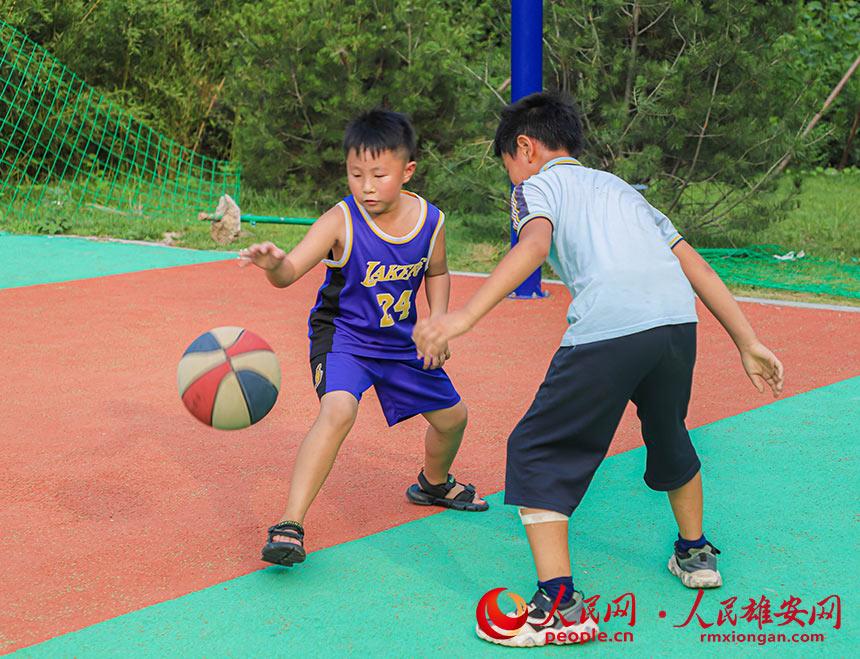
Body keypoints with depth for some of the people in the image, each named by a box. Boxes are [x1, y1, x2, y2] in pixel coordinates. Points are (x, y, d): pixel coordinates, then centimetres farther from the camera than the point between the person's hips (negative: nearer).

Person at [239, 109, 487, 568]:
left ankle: (433, 484, 51)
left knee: (451, 416, 17)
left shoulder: (431, 221, -12)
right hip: (343, 334, -5)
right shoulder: (341, 222, -25)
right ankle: (289, 526, -29)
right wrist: (273, 264, -60)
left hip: (402, 341, 5)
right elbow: (290, 273, -37)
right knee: (337, 410, -32)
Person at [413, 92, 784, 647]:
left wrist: (465, 316, -19)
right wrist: (748, 344, 26)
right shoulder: (620, 187, 34)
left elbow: (535, 245, -9)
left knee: (537, 452, 5)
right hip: (679, 316, 7)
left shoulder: (537, 184, 16)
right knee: (669, 437, 31)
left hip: (608, 328, -6)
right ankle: (695, 554, 49)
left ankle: (560, 602, -4)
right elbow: (695, 266, 26)